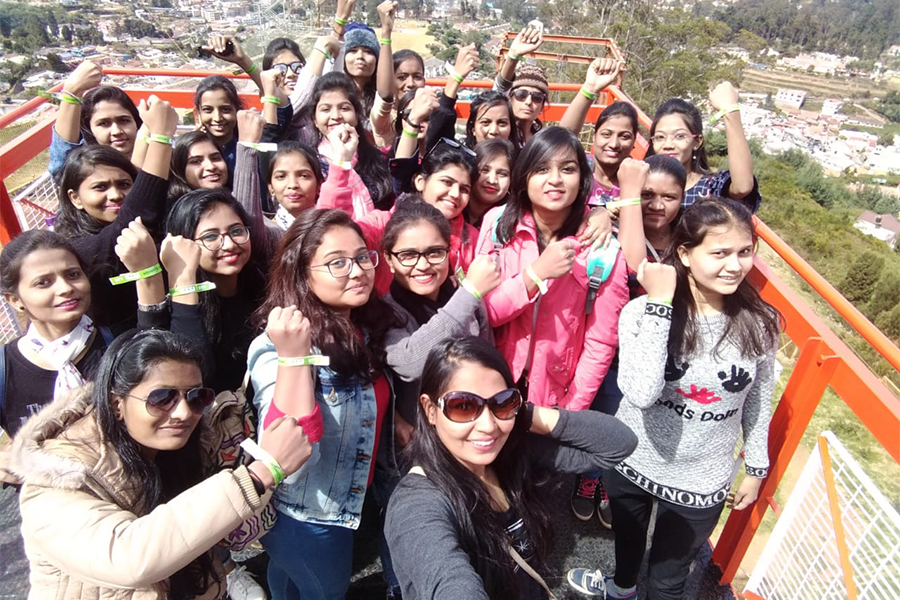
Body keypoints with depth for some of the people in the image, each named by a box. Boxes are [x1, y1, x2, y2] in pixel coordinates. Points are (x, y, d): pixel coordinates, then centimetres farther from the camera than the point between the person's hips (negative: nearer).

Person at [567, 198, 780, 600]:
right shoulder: (642, 311, -24)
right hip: (632, 462, 0)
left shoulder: (759, 323, -14)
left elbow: (758, 402, 1)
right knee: (627, 539, 31)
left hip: (701, 482, 0)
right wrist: (659, 304, -38)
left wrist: (756, 469, 9)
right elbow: (640, 393, -39)